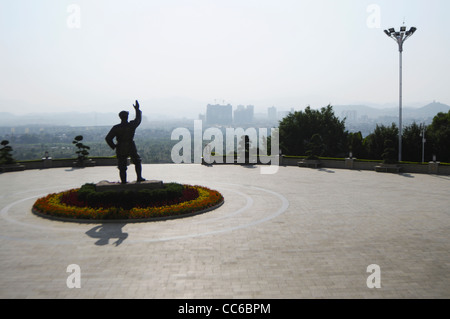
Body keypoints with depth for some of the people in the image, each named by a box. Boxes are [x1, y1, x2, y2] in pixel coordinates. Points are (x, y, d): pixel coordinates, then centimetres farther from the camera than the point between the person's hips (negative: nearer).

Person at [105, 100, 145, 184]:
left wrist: (113, 146, 1)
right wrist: (137, 109, 25)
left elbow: (108, 138, -13)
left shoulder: (116, 128, -9)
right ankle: (139, 177, 20)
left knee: (122, 167, 9)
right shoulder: (132, 125, -7)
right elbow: (138, 119, 15)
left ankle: (123, 182, 11)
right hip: (131, 148, 0)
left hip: (120, 149, 0)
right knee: (137, 162, 22)